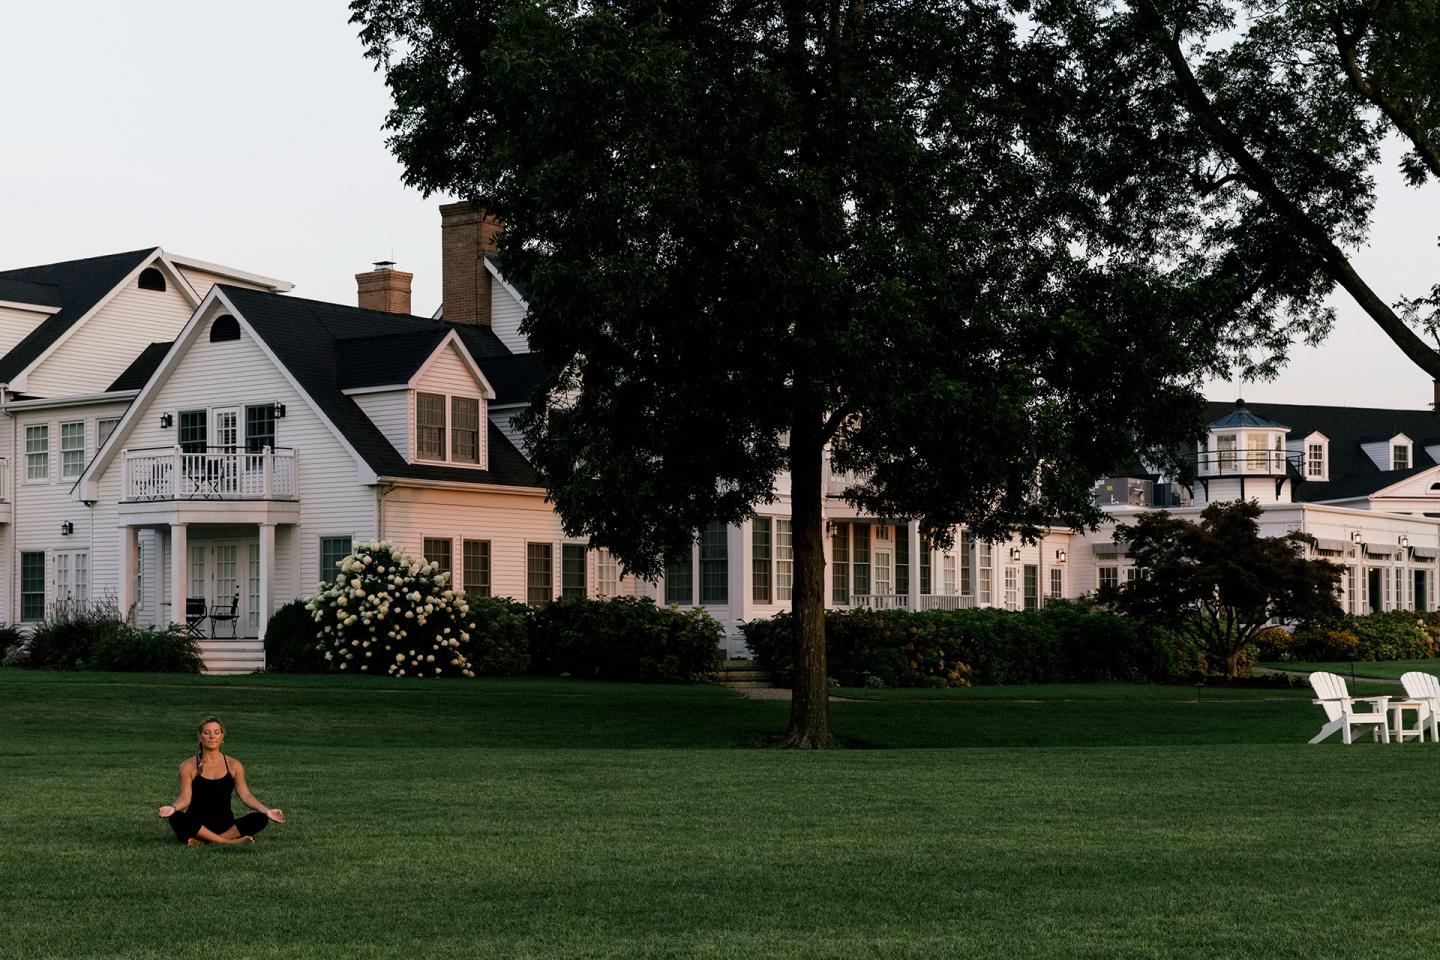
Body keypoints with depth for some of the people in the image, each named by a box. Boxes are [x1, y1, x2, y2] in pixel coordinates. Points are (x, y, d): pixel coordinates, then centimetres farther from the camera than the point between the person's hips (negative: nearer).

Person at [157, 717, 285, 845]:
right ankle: (230, 841, -31)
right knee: (176, 819, -36)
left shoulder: (234, 765, 8)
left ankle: (203, 841, -27)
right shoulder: (189, 766, 2)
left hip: (225, 824, 2)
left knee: (260, 819, -24)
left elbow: (245, 795, 1)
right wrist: (173, 807, -32)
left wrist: (266, 810, -16)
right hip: (197, 826, -2)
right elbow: (185, 797, -8)